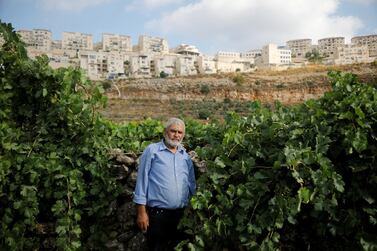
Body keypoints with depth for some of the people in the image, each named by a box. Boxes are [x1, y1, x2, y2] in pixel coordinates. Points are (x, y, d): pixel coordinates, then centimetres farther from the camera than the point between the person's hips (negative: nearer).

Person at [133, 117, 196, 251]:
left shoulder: (186, 156, 11)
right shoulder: (152, 150, -4)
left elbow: (191, 184, 15)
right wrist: (142, 212, -9)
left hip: (180, 215, 5)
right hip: (157, 214, -4)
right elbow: (142, 180, -6)